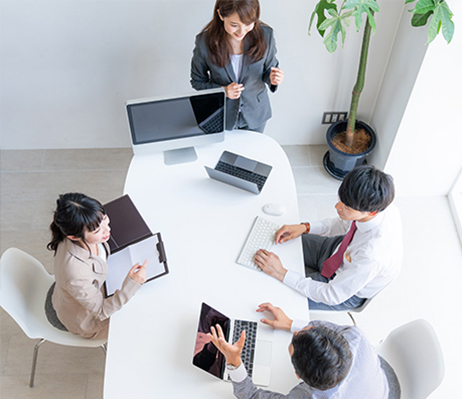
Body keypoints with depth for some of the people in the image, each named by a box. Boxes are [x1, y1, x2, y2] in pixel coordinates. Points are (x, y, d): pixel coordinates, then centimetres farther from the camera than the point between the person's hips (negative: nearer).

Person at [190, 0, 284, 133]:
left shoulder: (265, 35, -19)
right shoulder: (204, 41, -22)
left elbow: (269, 68, -1)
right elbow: (197, 82, -8)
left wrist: (272, 79, -25)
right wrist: (222, 90, -26)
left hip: (255, 114, 2)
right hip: (221, 115, -1)